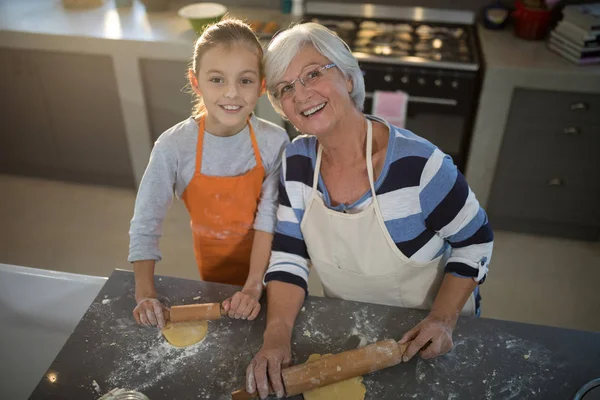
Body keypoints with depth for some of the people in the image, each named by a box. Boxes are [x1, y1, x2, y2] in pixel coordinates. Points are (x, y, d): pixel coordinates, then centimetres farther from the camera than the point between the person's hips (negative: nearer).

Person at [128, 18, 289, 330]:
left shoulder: (274, 142, -23)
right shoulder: (174, 147, -25)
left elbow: (269, 218, -21)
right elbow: (145, 224, -19)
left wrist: (254, 287, -27)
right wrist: (146, 294, -25)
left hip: (264, 262, 0)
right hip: (213, 265, 0)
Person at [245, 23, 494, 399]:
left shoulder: (417, 163, -28)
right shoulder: (296, 162, -14)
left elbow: (475, 240, -14)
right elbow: (288, 258, -11)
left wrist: (444, 318, -23)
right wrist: (277, 335, -24)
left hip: (424, 337, -3)